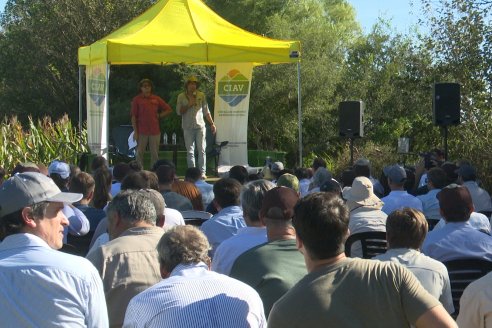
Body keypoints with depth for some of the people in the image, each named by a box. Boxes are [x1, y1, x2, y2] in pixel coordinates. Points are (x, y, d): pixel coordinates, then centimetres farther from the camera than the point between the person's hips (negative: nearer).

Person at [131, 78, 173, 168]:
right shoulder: (137, 99, 3)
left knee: (155, 154, 4)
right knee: (140, 153, -2)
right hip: (142, 132, -2)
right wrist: (135, 132, -6)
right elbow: (133, 117, 0)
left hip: (155, 131, 2)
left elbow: (169, 110, 19)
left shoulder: (156, 99, 11)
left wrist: (159, 115, 5)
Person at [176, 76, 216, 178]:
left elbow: (206, 111, 12)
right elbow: (179, 112, 2)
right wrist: (188, 105, -10)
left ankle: (202, 172, -2)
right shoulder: (181, 96, 6)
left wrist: (212, 124, 8)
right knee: (190, 151, 1)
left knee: (202, 150, -4)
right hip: (188, 127, 0)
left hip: (200, 126, 0)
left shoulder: (201, 95, 9)